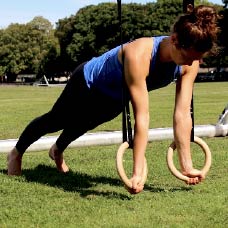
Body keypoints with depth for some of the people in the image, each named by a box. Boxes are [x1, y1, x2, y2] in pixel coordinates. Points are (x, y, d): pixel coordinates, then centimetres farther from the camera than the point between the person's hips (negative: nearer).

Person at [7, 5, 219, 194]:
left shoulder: (190, 62, -29)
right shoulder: (138, 55, -46)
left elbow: (182, 114, -26)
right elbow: (142, 117, -48)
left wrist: (187, 167, -26)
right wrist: (137, 173, -45)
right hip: (88, 83, -5)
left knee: (81, 126, 31)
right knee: (55, 121, 20)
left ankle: (57, 150, 62)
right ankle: (16, 153, 48)